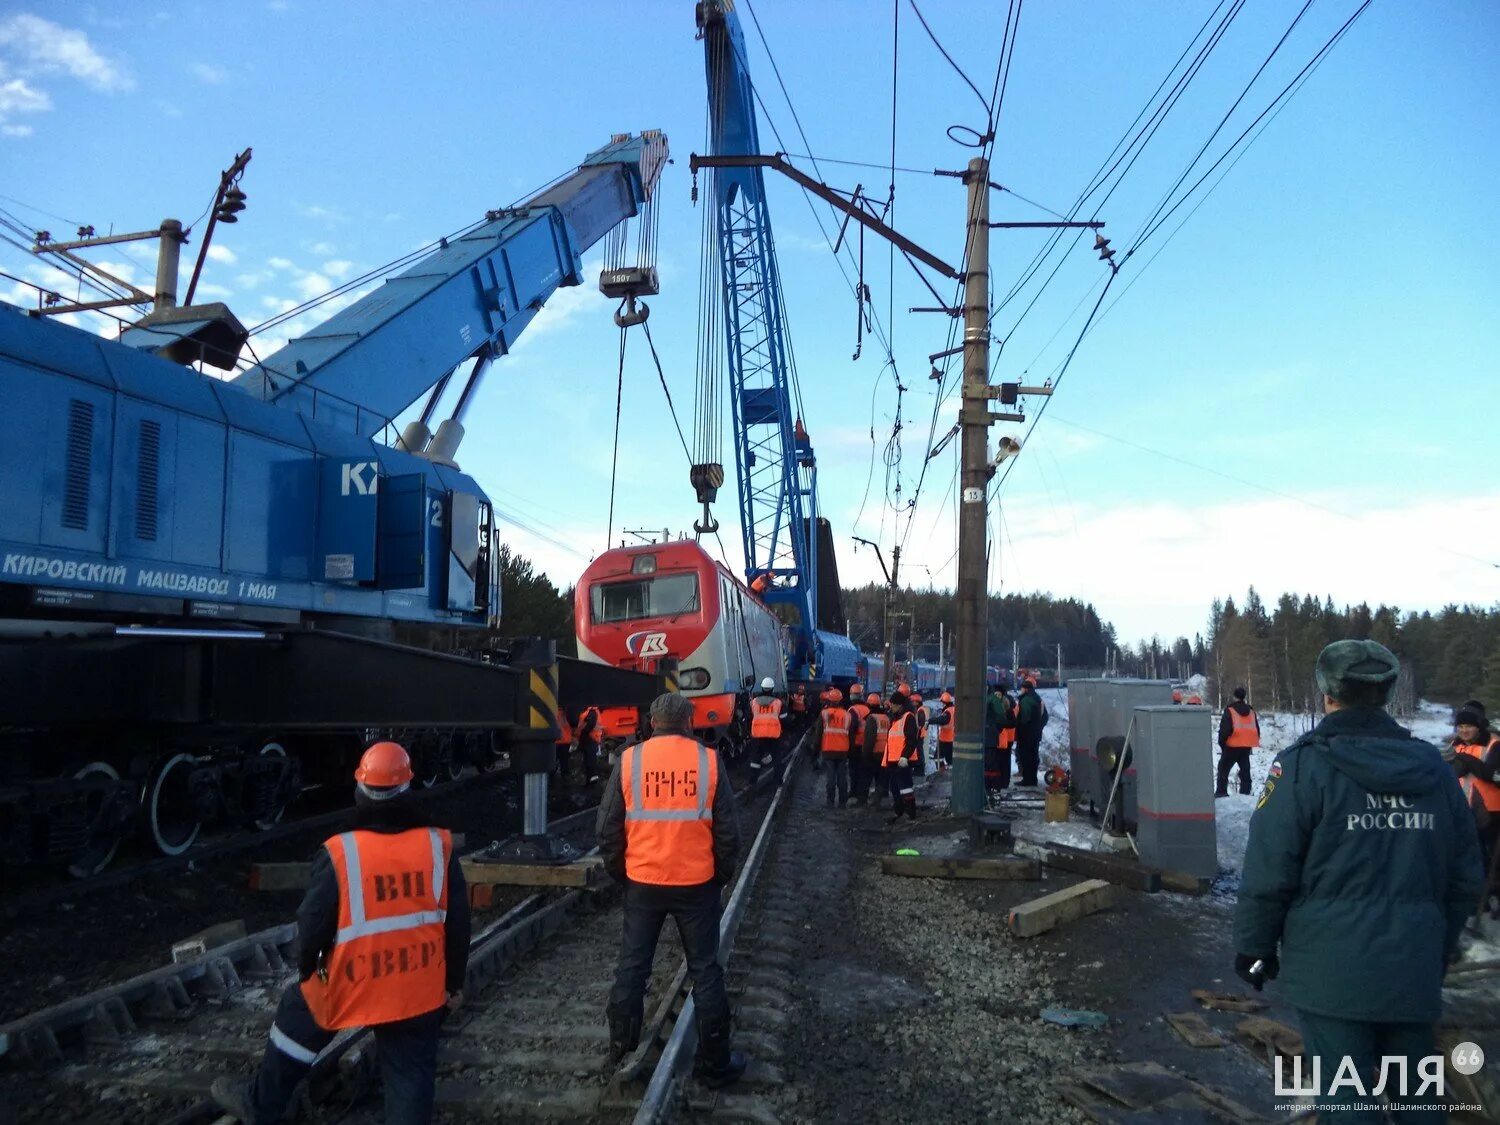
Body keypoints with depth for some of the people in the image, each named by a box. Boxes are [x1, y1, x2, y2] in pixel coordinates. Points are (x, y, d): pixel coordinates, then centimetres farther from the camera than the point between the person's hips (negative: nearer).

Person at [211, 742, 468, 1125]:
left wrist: (307, 970, 14)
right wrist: (454, 983, 12)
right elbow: (457, 923, -1)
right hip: (421, 989, 1)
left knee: (299, 1015, 26)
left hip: (353, 985, -1)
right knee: (411, 1073, 14)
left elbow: (313, 923, -7)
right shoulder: (439, 847, -9)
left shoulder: (339, 855, -17)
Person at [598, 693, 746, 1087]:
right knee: (704, 971, 10)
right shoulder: (708, 760, -7)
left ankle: (621, 1049, 26)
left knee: (632, 966, 16)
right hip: (697, 884, -1)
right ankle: (714, 1063, 18)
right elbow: (727, 829, -4)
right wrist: (721, 875, 11)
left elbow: (607, 828, -1)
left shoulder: (629, 760, -5)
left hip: (642, 882, 1)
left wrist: (620, 872, 13)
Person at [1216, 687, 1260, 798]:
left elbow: (1224, 729, -11)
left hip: (1233, 746, -5)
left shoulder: (1229, 711, -9)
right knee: (1245, 769, 13)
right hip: (1247, 746, 6)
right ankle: (1245, 792, 11)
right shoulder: (1251, 711, 11)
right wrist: (1253, 742, 24)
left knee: (1224, 768, 3)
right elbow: (1257, 729, 18)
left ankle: (1221, 791, -2)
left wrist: (1222, 743, -1)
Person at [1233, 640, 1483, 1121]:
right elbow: (1465, 877, 11)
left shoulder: (1303, 766, -13)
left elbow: (1268, 872, -14)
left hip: (1333, 972, -5)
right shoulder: (1433, 768, 5)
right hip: (1415, 970, 6)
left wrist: (1254, 946, -1)